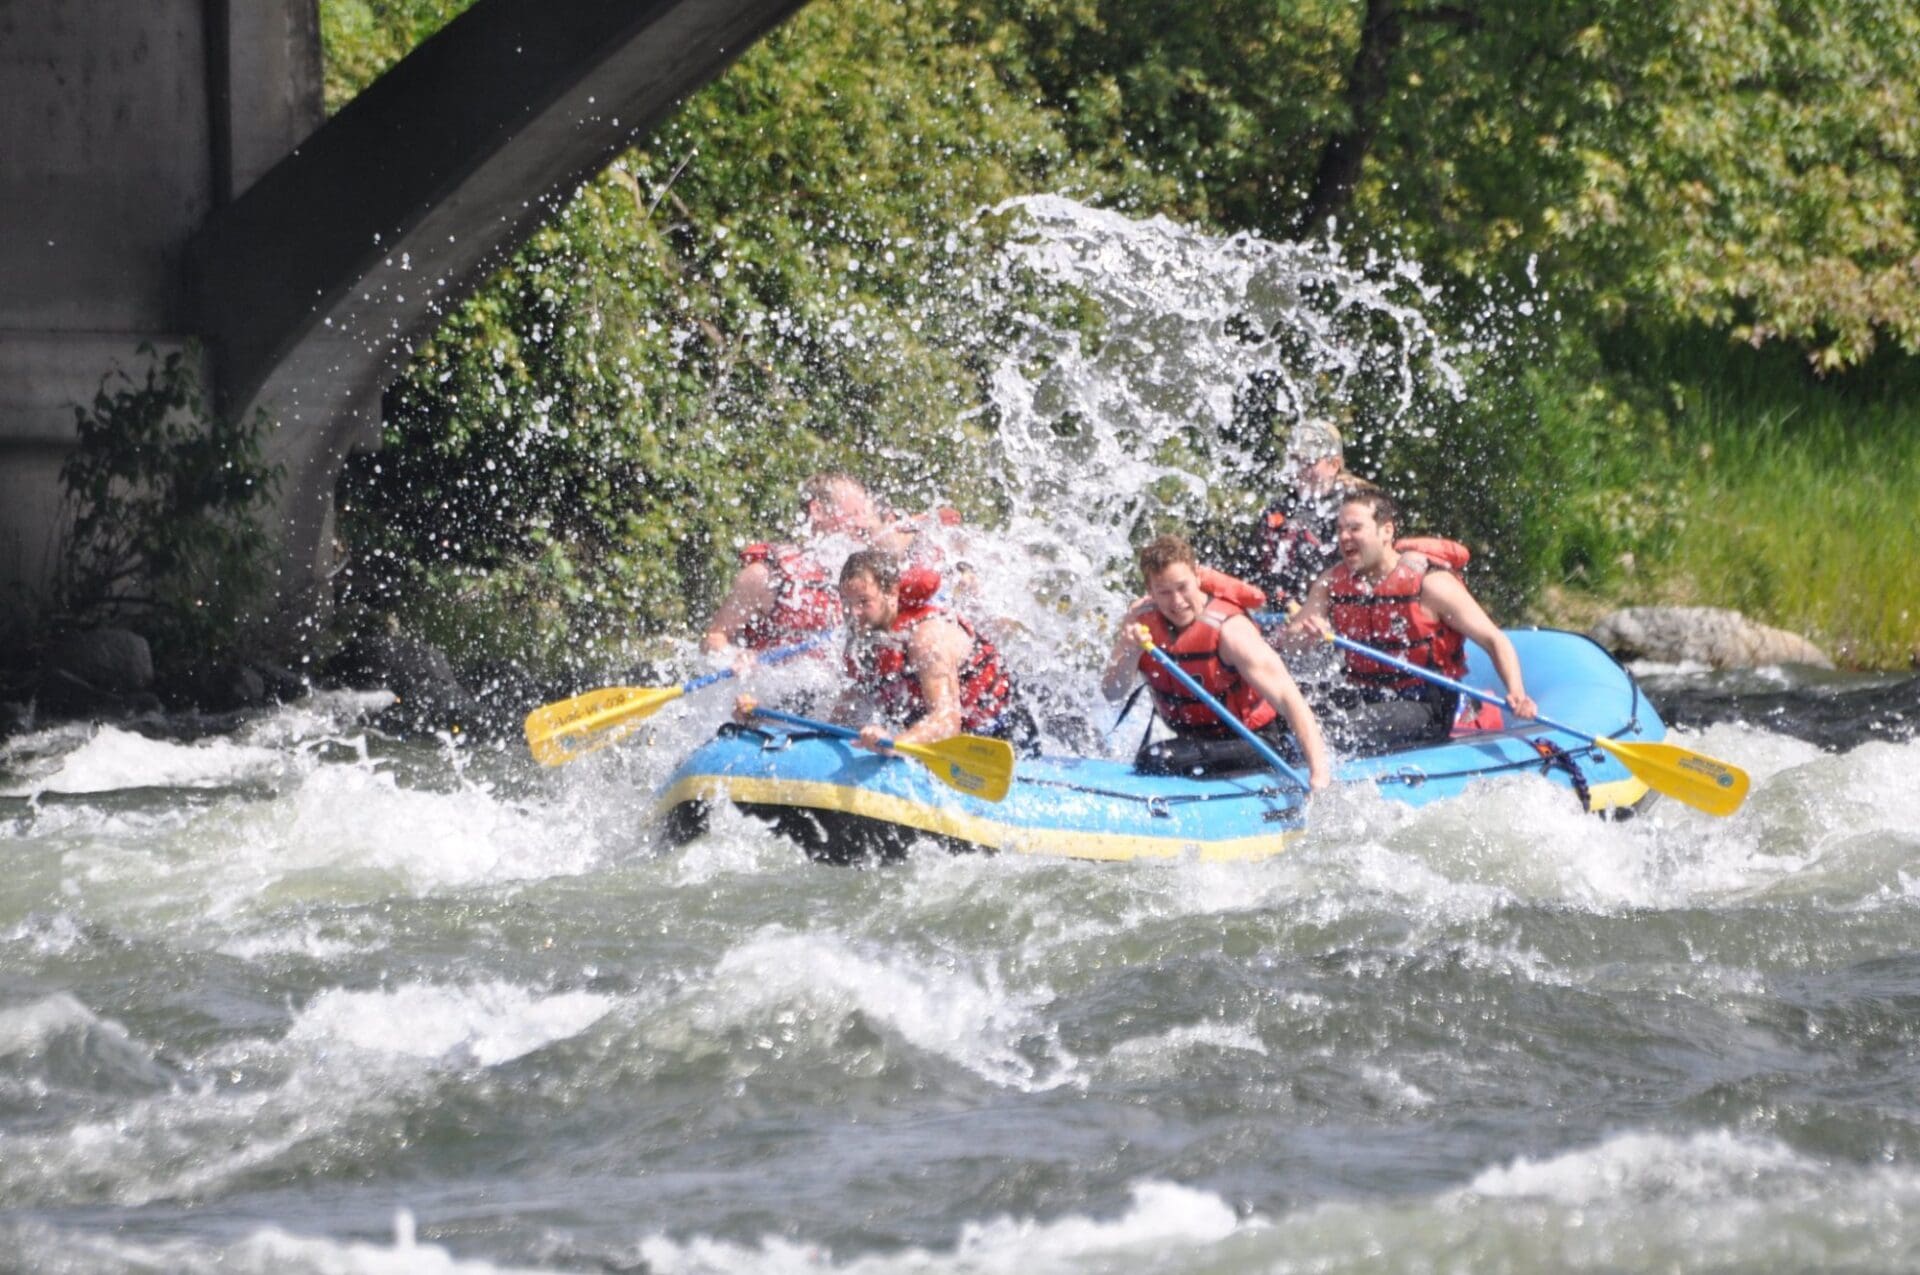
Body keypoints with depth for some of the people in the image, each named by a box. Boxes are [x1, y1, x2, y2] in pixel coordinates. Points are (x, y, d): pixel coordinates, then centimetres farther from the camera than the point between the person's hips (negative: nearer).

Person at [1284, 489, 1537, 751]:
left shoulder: (1430, 584, -12)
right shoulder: (1331, 583, 4)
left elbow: (1495, 641, -10)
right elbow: (1287, 640, -2)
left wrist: (1516, 694, -27)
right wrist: (1304, 632, -27)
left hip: (1425, 706, -6)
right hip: (1363, 698, 6)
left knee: (1338, 730, -29)